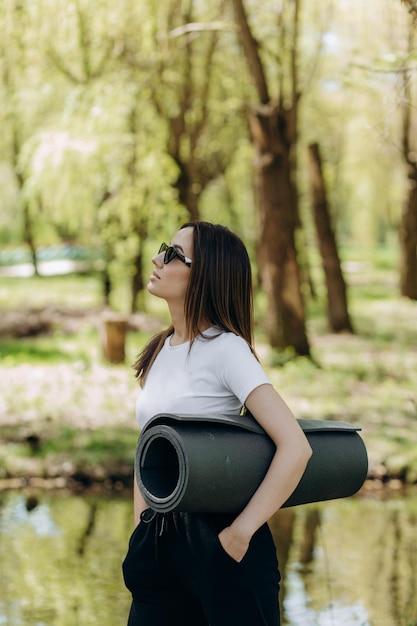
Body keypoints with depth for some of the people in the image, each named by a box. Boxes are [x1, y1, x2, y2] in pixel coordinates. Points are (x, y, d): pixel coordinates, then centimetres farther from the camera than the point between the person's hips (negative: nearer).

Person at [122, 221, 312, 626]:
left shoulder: (225, 349, -13)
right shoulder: (158, 353, 9)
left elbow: (295, 448, -21)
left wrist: (240, 534, -20)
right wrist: (141, 535, 8)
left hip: (215, 539, -6)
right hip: (159, 543, 7)